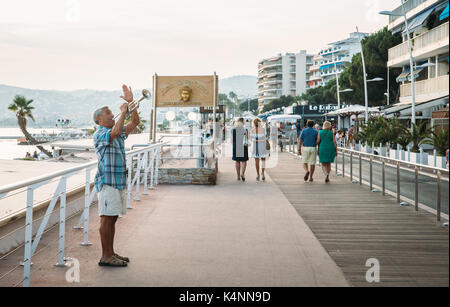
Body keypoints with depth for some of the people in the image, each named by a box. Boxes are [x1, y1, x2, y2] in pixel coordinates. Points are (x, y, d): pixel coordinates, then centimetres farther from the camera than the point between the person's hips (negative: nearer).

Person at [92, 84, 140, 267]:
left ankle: (111, 253, 18)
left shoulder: (118, 134, 18)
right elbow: (115, 131, -28)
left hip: (119, 182, 9)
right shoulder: (99, 134, -8)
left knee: (113, 218, 11)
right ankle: (105, 257, -3)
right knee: (106, 219, -6)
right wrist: (123, 112, -15)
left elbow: (134, 123, 15)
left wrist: (131, 102, 6)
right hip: (107, 182, -9)